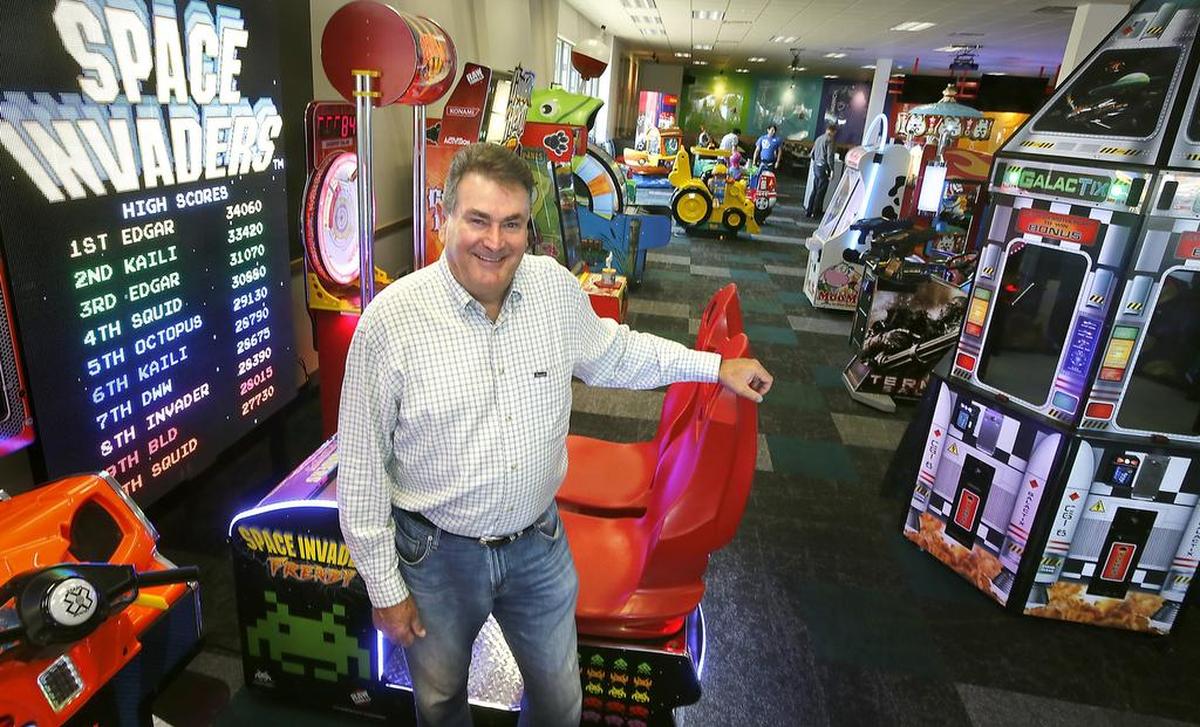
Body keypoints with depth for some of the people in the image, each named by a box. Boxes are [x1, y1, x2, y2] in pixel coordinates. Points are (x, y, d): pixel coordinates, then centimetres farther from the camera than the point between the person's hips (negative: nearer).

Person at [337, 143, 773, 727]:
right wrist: (384, 587, -7)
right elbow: (361, 469, -13)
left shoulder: (557, 288, -10)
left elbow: (610, 352, 11)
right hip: (437, 553, -2)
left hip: (539, 542, 3)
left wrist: (715, 366, 10)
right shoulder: (391, 319, -21)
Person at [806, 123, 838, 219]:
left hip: (816, 167, 8)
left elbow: (812, 154, 17)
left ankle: (809, 211, 15)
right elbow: (829, 156, -17)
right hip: (823, 167, -8)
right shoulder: (829, 140, -12)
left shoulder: (819, 138, 13)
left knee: (815, 190, 13)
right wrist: (832, 169, -13)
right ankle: (816, 212, 1)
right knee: (821, 191, -1)